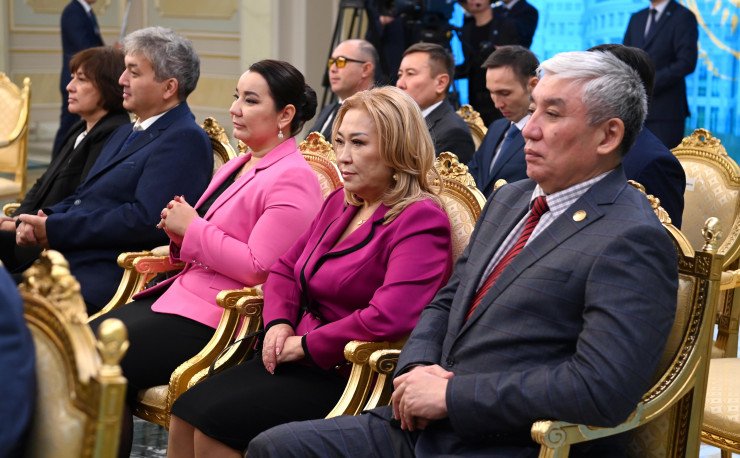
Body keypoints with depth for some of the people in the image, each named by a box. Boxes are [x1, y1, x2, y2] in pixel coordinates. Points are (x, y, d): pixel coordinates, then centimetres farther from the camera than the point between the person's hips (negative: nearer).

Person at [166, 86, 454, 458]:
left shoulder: (420, 220, -15)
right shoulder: (340, 203, 13)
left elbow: (390, 318, -27)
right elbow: (285, 270, 22)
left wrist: (304, 345, -16)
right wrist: (279, 323, 0)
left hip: (347, 375, -8)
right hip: (301, 359, 8)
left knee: (214, 421, -21)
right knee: (185, 412, -8)